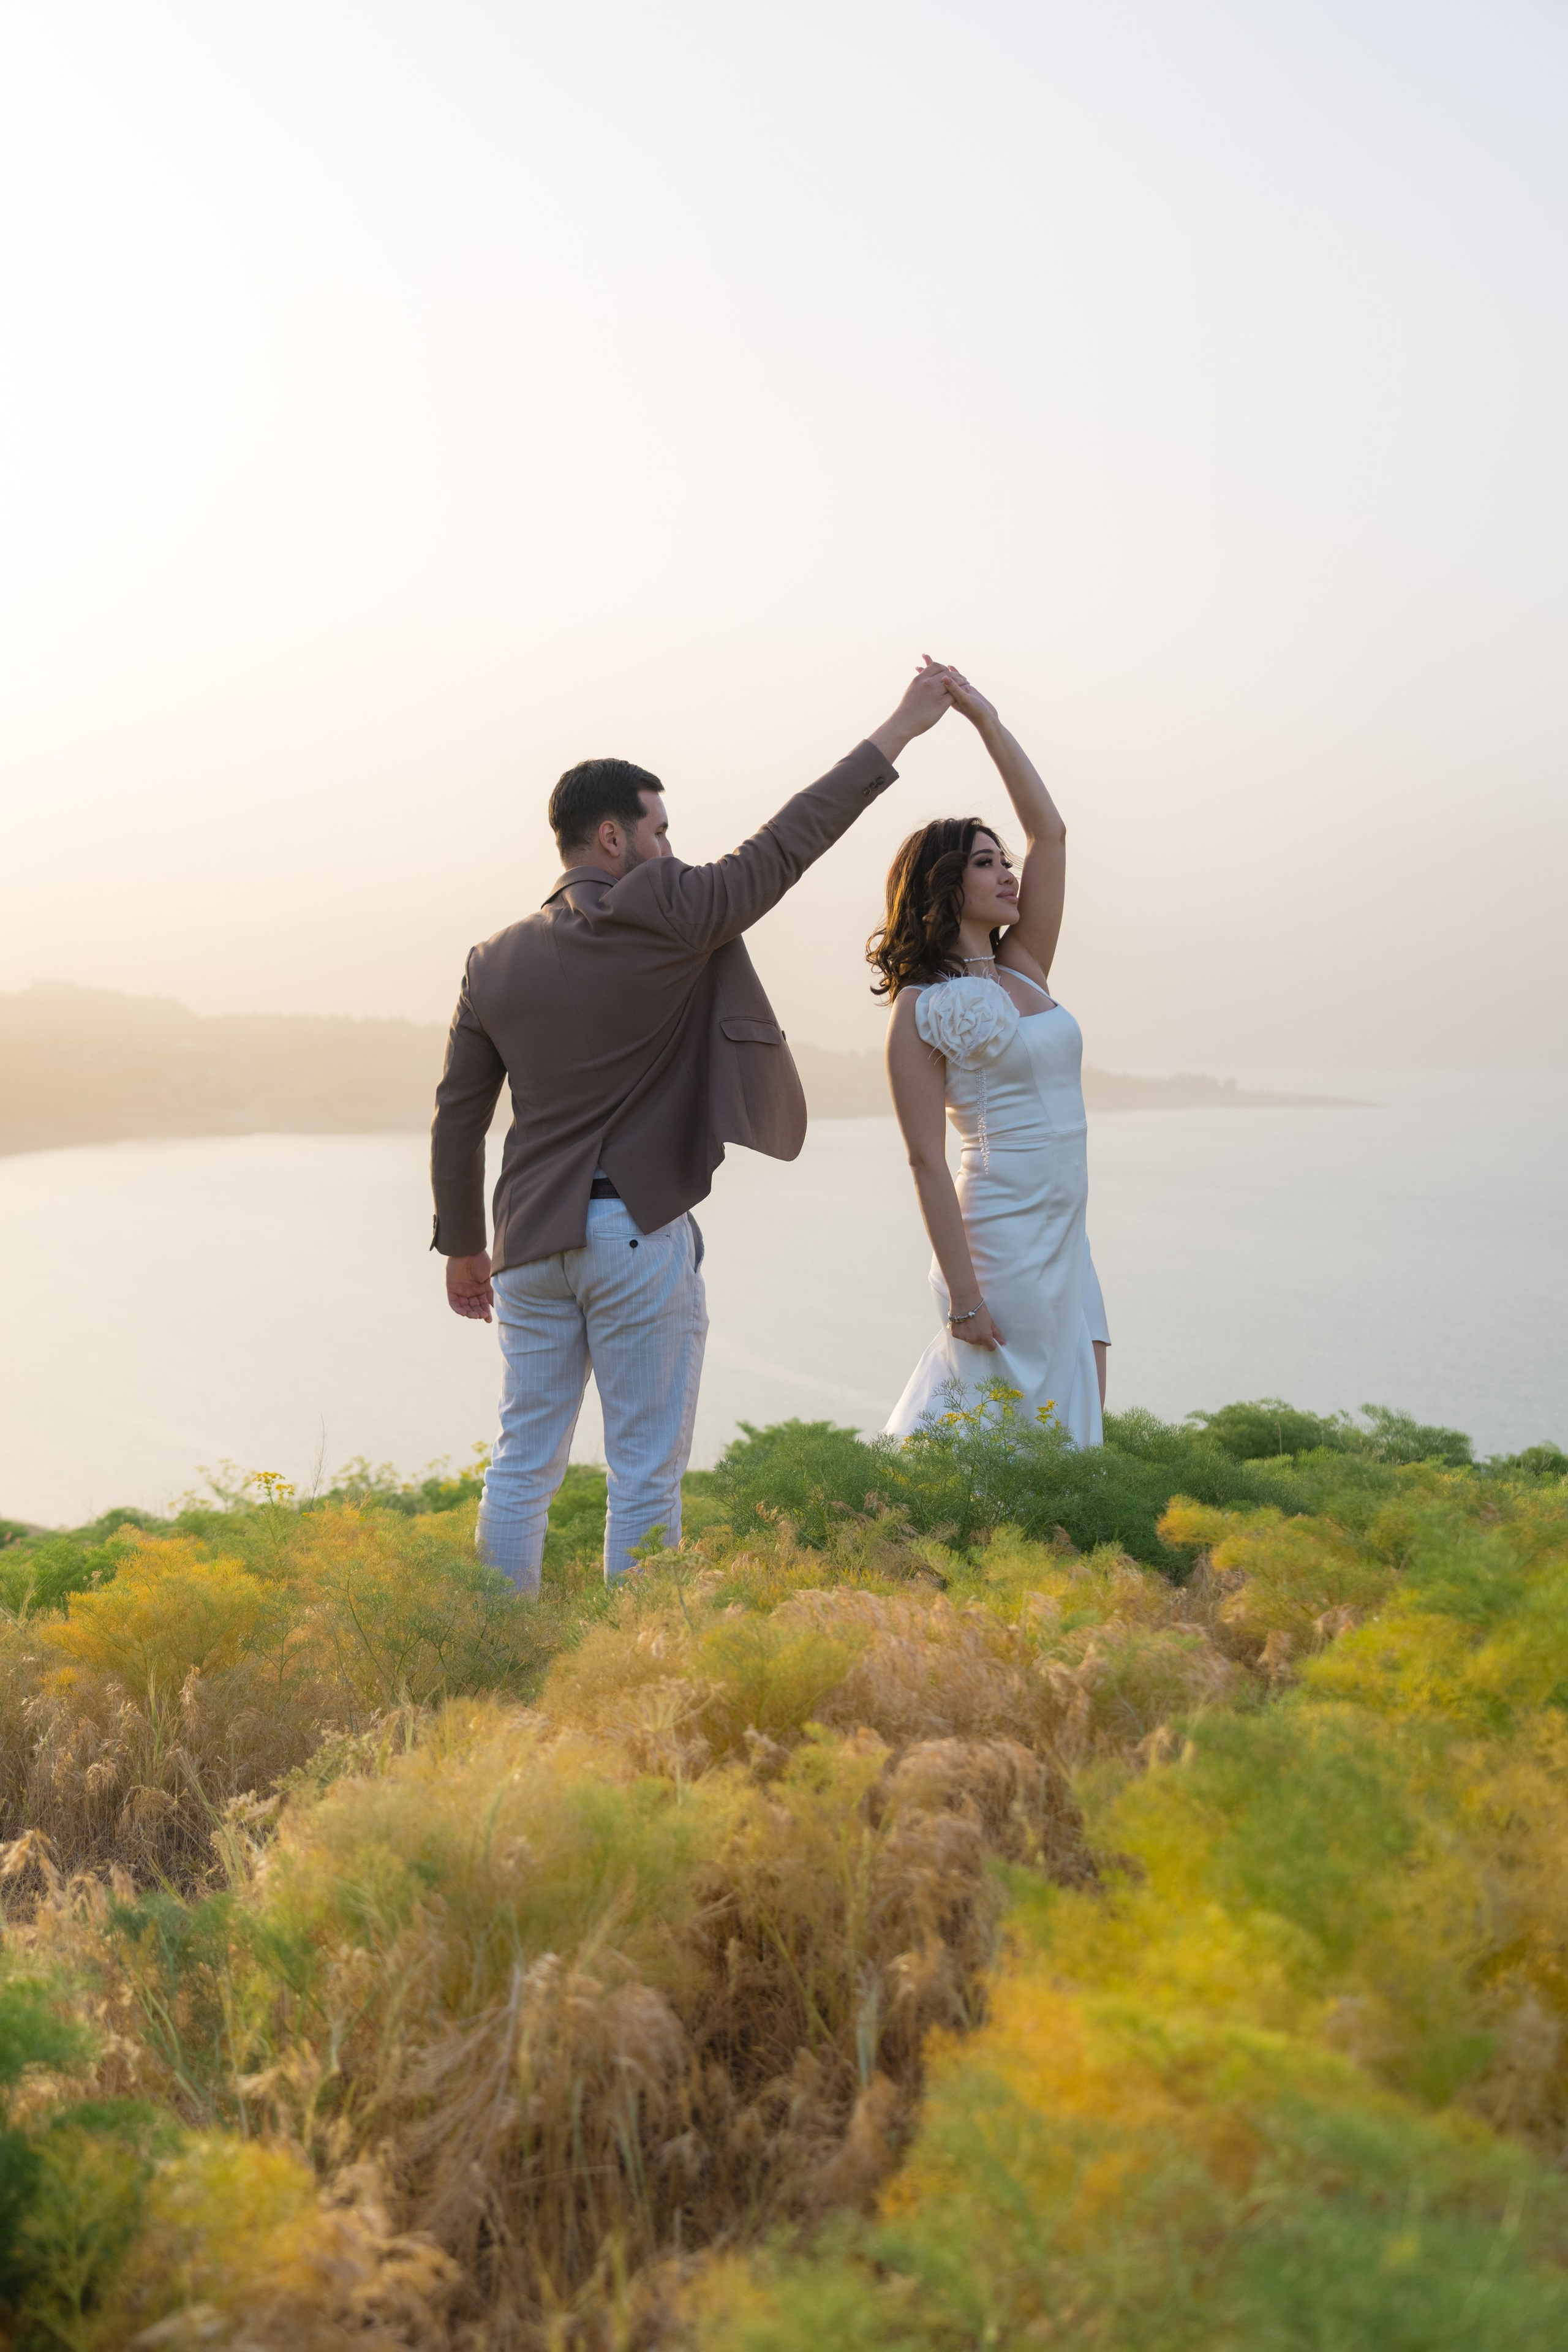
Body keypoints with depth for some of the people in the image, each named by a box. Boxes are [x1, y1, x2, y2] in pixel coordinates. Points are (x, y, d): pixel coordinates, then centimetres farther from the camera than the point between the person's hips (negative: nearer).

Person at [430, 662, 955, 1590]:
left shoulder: (496, 960, 8)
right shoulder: (667, 916, -8)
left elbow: (459, 1114, 11)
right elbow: (787, 844, -2)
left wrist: (463, 1247, 21)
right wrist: (898, 732, 7)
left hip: (532, 1236, 6)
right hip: (641, 1234, -5)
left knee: (524, 1463, 11)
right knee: (647, 1471, 2)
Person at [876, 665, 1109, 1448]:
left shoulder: (1024, 970, 14)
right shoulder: (921, 1008, -5)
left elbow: (1049, 831, 11)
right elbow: (927, 1160, -11)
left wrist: (987, 721, 5)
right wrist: (963, 1295, -17)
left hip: (1066, 1243, 7)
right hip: (1002, 1243, -7)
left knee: (1071, 1441, 5)